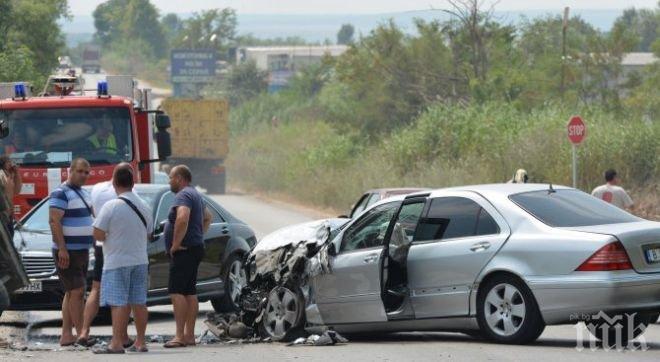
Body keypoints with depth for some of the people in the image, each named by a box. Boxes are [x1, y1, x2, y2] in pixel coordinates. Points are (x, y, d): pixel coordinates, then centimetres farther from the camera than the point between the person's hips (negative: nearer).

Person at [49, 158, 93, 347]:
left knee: (71, 293, 9)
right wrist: (62, 249, -26)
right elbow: (54, 221, -21)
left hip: (82, 251, 9)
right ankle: (81, 334, -13)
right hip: (67, 252, -9)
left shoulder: (83, 193, 15)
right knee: (77, 291, -12)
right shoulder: (61, 193, -13)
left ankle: (66, 335, 11)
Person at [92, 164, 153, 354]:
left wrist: (109, 236, 5)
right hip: (140, 260, 6)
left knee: (119, 303, -7)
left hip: (117, 262, -6)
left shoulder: (111, 207, -14)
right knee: (139, 302, 9)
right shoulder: (144, 207, 6)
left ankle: (117, 343, -9)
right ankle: (140, 342, 13)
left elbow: (98, 235, -15)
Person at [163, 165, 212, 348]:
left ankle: (180, 336, -19)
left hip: (183, 251, -11)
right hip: (195, 248, 11)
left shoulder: (183, 196, -14)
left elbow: (182, 218, -32)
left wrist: (176, 243, -24)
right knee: (190, 292, 11)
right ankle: (189, 335, 13)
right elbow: (207, 217, 35)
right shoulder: (195, 195, 19)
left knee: (176, 291, -13)